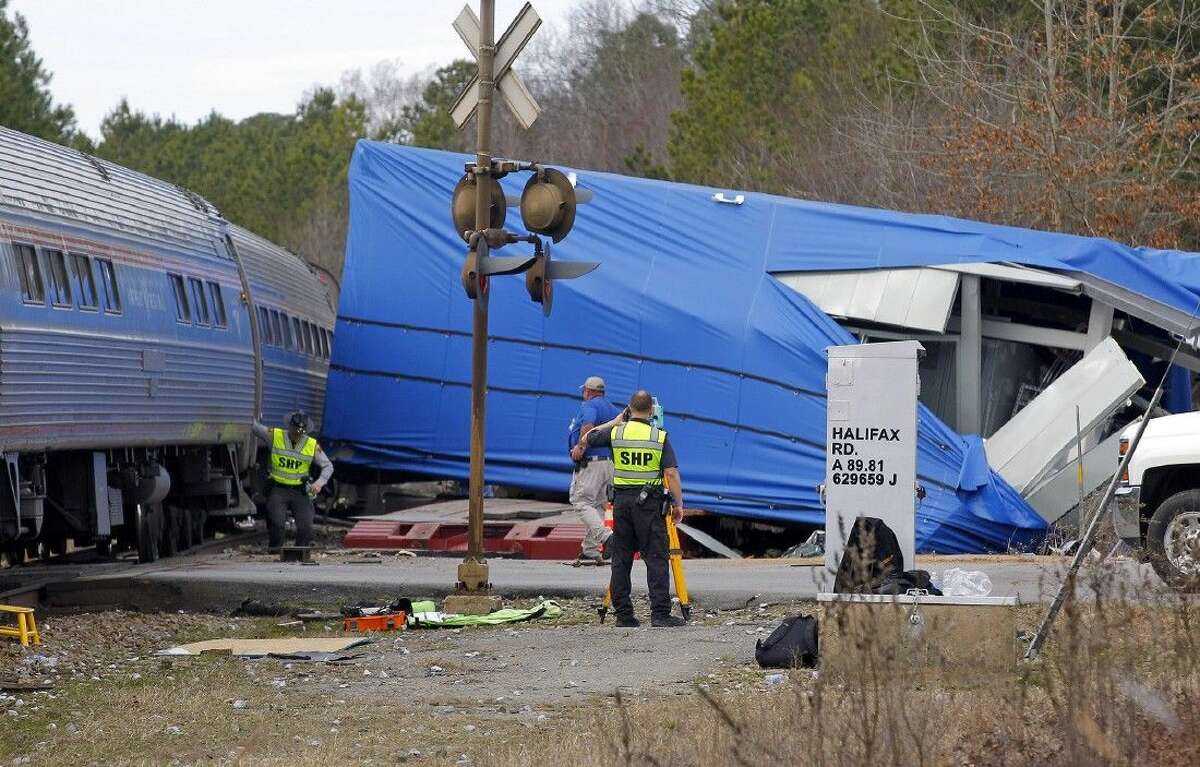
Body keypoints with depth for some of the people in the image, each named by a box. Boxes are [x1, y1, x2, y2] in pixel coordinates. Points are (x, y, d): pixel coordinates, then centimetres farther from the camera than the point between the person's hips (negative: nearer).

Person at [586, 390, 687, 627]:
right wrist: (678, 504, -2)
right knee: (656, 559, -3)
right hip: (649, 501, -3)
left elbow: (589, 438, 20)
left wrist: (615, 422, 26)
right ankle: (660, 614, -10)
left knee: (621, 560, 8)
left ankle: (623, 614, 7)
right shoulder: (660, 437, -5)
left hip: (621, 499, 3)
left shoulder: (615, 433, 2)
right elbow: (671, 474, -9)